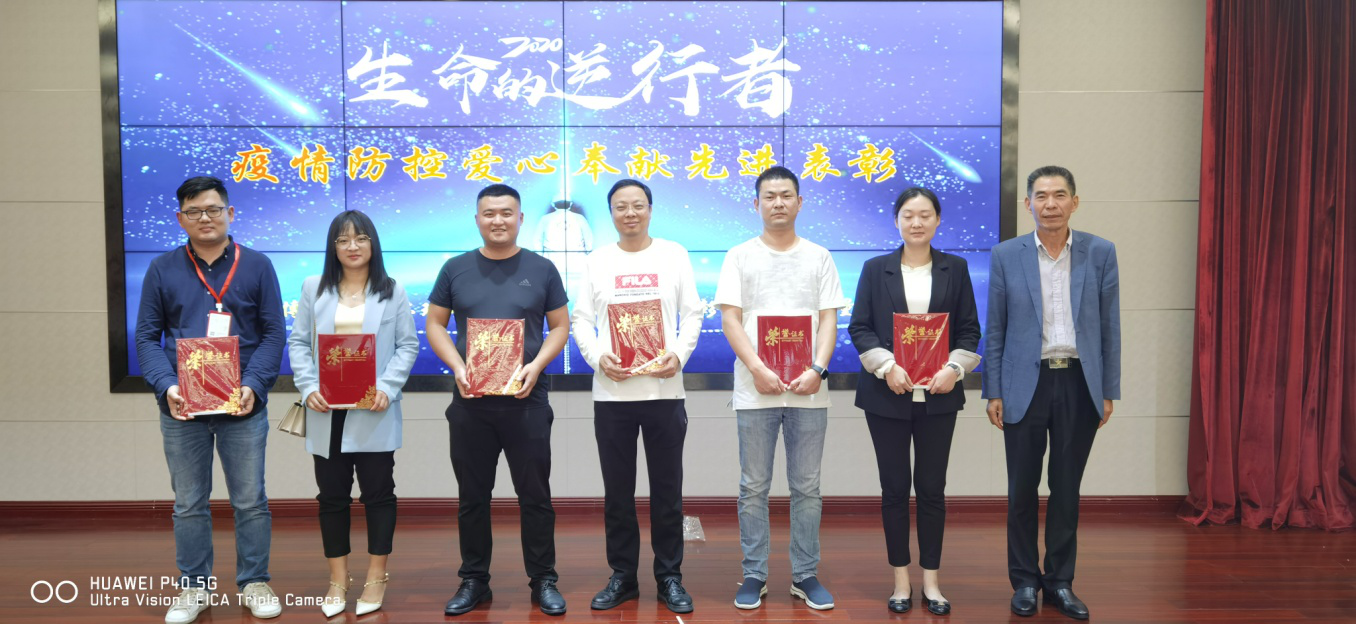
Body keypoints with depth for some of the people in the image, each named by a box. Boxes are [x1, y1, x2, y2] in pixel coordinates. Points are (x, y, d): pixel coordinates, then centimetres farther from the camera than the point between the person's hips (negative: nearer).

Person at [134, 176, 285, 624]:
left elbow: (274, 334, -2)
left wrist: (253, 386, -15)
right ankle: (193, 587, 25)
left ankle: (254, 583, 21)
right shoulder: (162, 270, 4)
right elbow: (147, 337, 3)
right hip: (181, 407, 1)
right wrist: (167, 386, -13)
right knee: (189, 503, 12)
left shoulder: (257, 266, 0)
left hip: (243, 406, -1)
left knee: (250, 501, 7)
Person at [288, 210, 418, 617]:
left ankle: (376, 577, 16)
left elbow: (408, 345, 0)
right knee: (332, 496, 8)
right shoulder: (313, 289, 8)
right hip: (327, 412, 2)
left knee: (378, 493, 4)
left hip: (374, 413, -2)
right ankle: (338, 580, 21)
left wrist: (387, 388, -14)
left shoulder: (393, 291, 3)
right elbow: (298, 343, 6)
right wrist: (308, 388, -9)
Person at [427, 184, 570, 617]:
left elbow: (560, 326, 5)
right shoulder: (455, 269, 5)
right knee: (472, 496, 10)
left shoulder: (541, 269, 3)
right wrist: (457, 367, -8)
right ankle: (474, 580, 23)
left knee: (535, 495, 5)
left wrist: (536, 365, -12)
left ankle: (543, 581, 17)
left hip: (526, 400, -1)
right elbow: (435, 325, 8)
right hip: (470, 401, 1)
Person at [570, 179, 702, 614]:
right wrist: (597, 357, -11)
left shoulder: (674, 254, 6)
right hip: (612, 392, 1)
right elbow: (581, 319, 6)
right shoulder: (597, 261, 8)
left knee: (667, 489, 6)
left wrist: (679, 353, -12)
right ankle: (622, 576, 20)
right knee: (617, 491, 8)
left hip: (664, 390, -1)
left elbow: (692, 313, 4)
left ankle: (669, 577, 18)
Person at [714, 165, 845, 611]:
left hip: (808, 389, 1)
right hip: (755, 388, -1)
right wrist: (758, 369, -14)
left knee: (807, 488, 7)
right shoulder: (740, 256, 5)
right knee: (754, 488, 5)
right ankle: (754, 575, 16)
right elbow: (730, 318, -2)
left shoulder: (818, 257, 9)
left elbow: (828, 320, 4)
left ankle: (805, 575, 18)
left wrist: (817, 369, -12)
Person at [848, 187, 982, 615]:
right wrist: (887, 366, -14)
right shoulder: (876, 269, 5)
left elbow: (969, 329, 6)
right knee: (894, 487, 5)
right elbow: (859, 327, 0)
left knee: (932, 487, 4)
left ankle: (931, 581, 16)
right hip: (887, 394, 0)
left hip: (937, 395, 1)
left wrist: (954, 367, -12)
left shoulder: (955, 269, 7)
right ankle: (901, 580, 16)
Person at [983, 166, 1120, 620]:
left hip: (1079, 384, 1)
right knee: (1023, 489, 6)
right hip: (1026, 383, -1)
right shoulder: (1006, 255, -1)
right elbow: (994, 330, 1)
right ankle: (1025, 581, 21)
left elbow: (1109, 326, 4)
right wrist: (993, 392, -1)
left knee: (1067, 489, 9)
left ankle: (1060, 581, 22)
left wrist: (1109, 391, 2)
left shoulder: (1100, 253, 2)